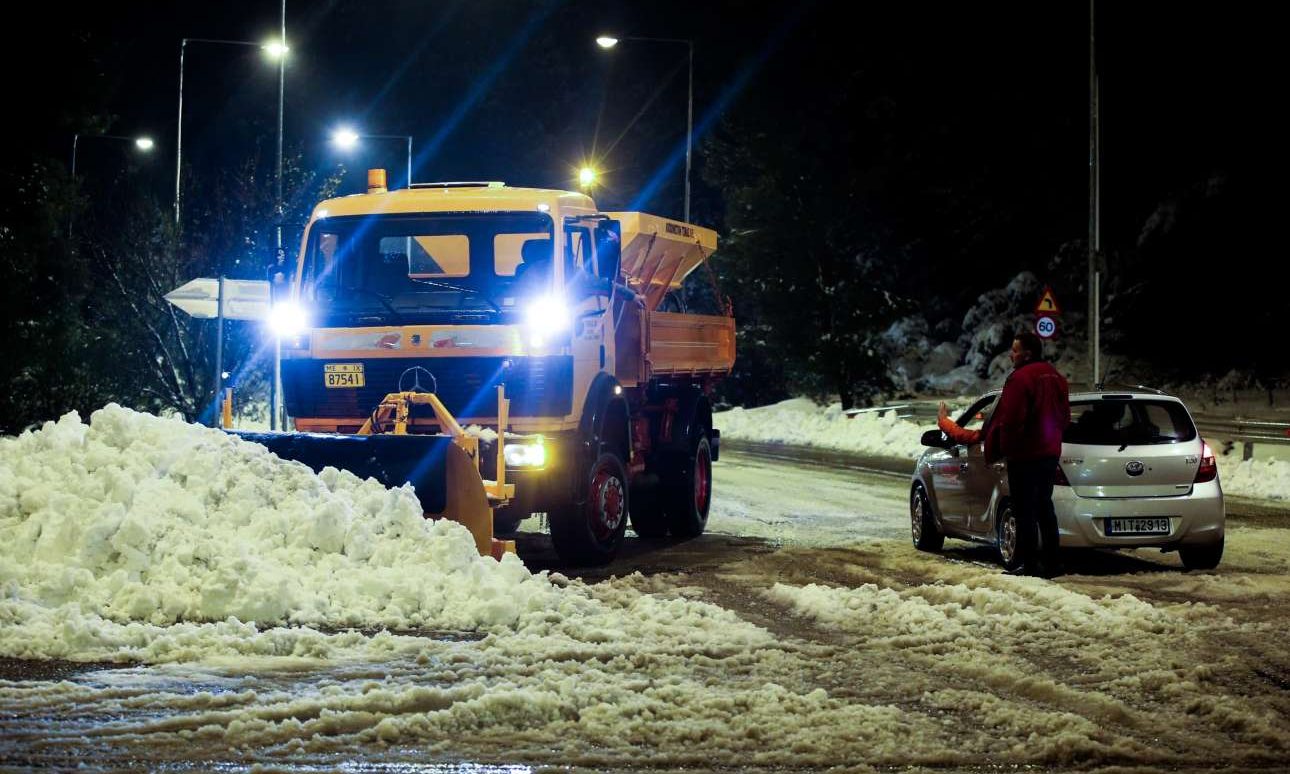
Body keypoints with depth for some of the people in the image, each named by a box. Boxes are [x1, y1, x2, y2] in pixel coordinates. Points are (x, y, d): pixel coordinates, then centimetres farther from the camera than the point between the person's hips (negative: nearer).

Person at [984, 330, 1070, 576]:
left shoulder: (1021, 378, -16)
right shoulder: (1055, 378, 13)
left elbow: (1010, 420, -20)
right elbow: (1064, 416, 19)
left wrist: (1001, 448, -8)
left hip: (1025, 455, -9)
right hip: (1050, 452, 9)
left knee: (1025, 510, -4)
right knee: (1044, 507, 15)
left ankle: (1030, 565, -4)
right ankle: (1051, 563, 17)